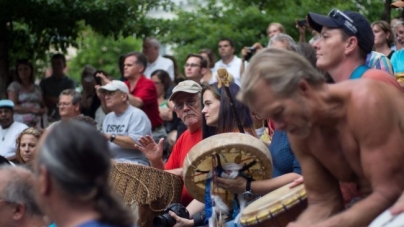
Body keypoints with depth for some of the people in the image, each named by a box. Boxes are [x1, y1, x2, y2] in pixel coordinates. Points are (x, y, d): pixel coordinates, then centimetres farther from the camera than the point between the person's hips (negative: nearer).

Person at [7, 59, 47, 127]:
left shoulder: (37, 88, 19)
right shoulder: (14, 86, 4)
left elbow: (43, 106, 26)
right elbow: (13, 106, -5)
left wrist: (43, 110, 2)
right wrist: (31, 110, -12)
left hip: (37, 123, 4)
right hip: (21, 123, -4)